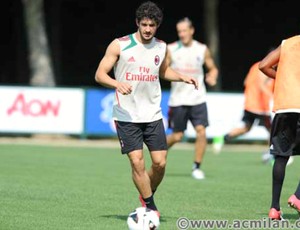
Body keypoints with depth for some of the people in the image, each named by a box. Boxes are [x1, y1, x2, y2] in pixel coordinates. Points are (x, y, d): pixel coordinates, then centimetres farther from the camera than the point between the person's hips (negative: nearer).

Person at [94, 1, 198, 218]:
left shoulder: (161, 47, 7)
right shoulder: (120, 45, -7)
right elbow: (100, 74, -8)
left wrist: (182, 77, 8)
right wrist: (117, 84, -27)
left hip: (153, 115, 4)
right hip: (126, 116, -4)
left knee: (160, 162, -2)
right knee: (137, 161, -11)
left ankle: (147, 196, 24)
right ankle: (151, 207, 3)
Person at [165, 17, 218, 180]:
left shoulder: (202, 49, 3)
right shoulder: (171, 49, -1)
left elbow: (212, 68, 14)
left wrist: (212, 78, -7)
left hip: (197, 98, 1)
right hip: (178, 99, -1)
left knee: (201, 131, -13)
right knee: (177, 136, 3)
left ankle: (197, 167, 0)